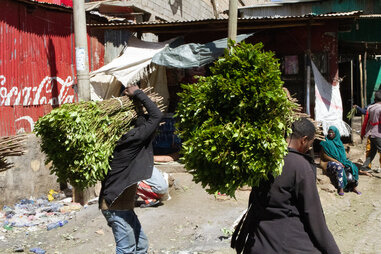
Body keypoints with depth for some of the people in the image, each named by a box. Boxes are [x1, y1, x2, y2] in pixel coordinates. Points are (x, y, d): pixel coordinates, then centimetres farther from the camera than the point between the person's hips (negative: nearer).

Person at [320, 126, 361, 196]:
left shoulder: (338, 142, 13)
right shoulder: (326, 143, -3)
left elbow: (343, 154, 15)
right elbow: (325, 156, -10)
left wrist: (343, 162, -6)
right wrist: (336, 161, -18)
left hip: (341, 161, 6)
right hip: (330, 162, -6)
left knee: (352, 167, -19)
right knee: (339, 167, -37)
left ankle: (354, 187, -13)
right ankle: (341, 189, -34)